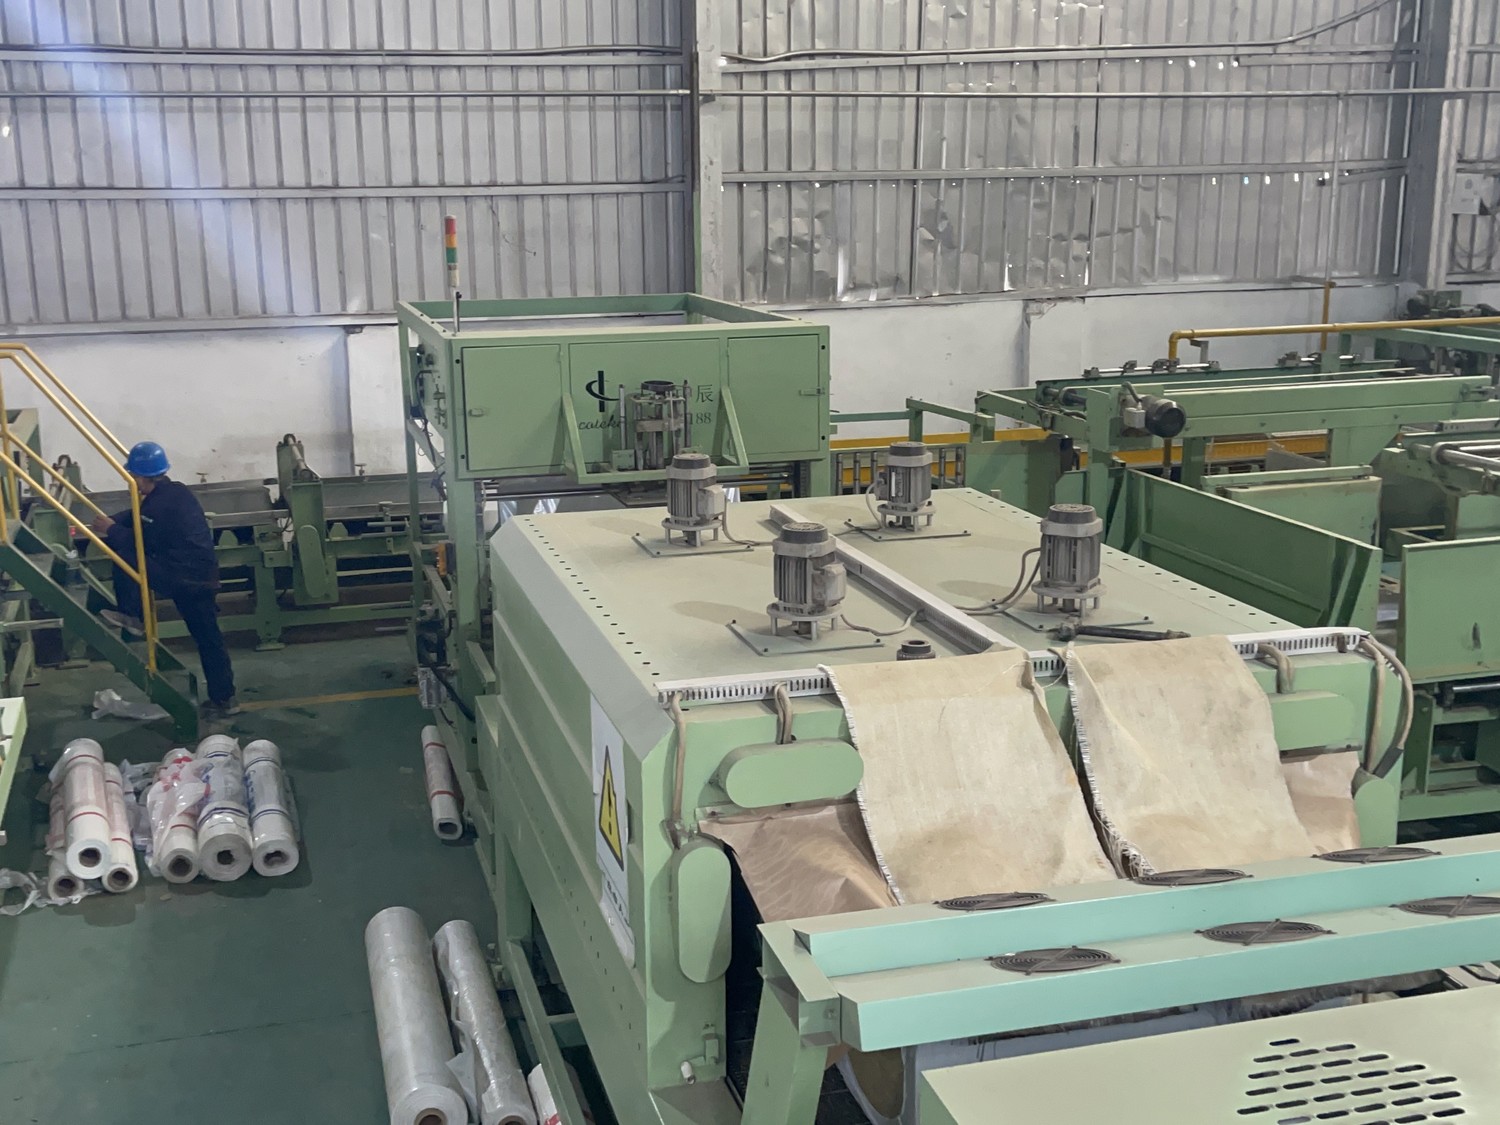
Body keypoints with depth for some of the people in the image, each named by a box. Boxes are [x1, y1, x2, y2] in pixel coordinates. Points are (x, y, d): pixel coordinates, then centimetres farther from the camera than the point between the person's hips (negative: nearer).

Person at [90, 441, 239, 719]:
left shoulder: (159, 504, -18)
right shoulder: (175, 491, 12)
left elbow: (141, 542, -12)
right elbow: (138, 517, 23)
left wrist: (111, 529, 2)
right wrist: (111, 522, 10)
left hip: (184, 577, -9)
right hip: (202, 575, 9)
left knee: (124, 555, -5)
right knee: (208, 638, 13)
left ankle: (132, 617, 5)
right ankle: (223, 698, 18)